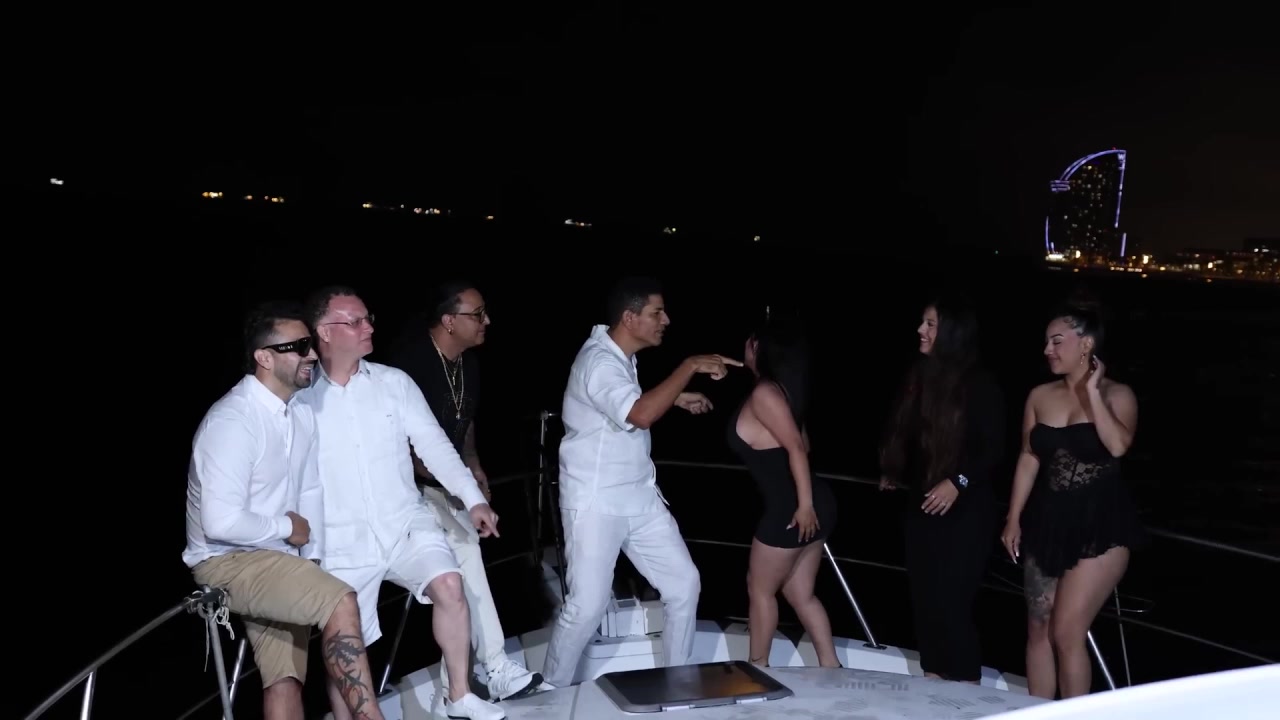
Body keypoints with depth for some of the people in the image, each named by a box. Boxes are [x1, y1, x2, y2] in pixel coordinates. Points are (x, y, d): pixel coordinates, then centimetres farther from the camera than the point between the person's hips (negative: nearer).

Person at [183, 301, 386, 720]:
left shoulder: (302, 413, 5)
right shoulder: (231, 420, -22)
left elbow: (310, 491, 12)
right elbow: (221, 523, -28)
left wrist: (311, 563, 2)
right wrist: (287, 528, -13)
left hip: (275, 560, 8)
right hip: (228, 562, -8)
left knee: (285, 680, 6)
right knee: (339, 601, -25)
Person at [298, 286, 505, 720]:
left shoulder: (394, 382, 2)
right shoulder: (300, 398, -3)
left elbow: (433, 443, 0)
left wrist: (473, 498, -8)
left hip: (404, 524, 1)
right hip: (342, 542, -1)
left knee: (449, 584, -20)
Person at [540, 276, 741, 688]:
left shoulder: (620, 356, 8)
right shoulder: (598, 361, -21)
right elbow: (641, 415, -38)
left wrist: (676, 398, 17)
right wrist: (691, 366, -31)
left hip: (640, 497, 9)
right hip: (596, 505, -9)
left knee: (684, 585, 7)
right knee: (587, 607, -4)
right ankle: (552, 693, 18)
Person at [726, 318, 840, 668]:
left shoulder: (763, 393, -14)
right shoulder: (781, 390, 13)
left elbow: (796, 447, -20)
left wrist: (804, 505, -21)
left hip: (789, 508, -9)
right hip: (809, 502, 9)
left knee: (760, 588, 9)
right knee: (800, 593, 17)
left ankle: (758, 668, 23)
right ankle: (830, 666, 21)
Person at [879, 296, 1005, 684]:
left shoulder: (979, 384, -11)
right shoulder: (921, 377, 8)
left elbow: (993, 448, -14)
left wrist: (958, 482, -22)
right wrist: (894, 473, 15)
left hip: (965, 510, -7)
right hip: (923, 505, 7)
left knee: (952, 602, -6)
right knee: (924, 599, 11)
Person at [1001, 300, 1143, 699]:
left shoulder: (1117, 394, -6)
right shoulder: (1040, 396, 5)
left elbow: (1118, 445, -24)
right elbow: (1029, 459, 9)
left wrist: (1093, 393, -18)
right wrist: (1014, 519, 6)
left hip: (1100, 525, -5)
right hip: (1048, 521, 5)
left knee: (1066, 632, -6)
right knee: (1038, 630, 10)